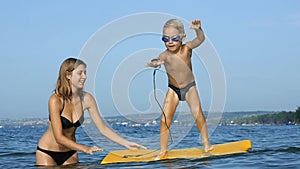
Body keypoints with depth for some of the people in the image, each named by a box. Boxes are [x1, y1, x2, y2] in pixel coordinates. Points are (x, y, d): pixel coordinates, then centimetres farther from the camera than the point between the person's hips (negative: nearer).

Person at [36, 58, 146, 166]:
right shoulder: (56, 100, -23)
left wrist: (127, 144, -13)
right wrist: (85, 149, -36)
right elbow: (59, 137, -26)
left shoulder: (86, 99, -8)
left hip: (70, 154, 4)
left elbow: (103, 129, -4)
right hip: (47, 154, -4)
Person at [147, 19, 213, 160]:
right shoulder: (165, 55, -18)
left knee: (197, 114, -18)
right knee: (165, 120, -6)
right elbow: (154, 62, -35)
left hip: (189, 87, -1)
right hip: (173, 90, 1)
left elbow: (200, 39, -28)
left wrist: (198, 29, -49)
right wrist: (154, 63, -59)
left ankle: (206, 143, 0)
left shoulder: (186, 48, -16)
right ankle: (163, 150, 4)